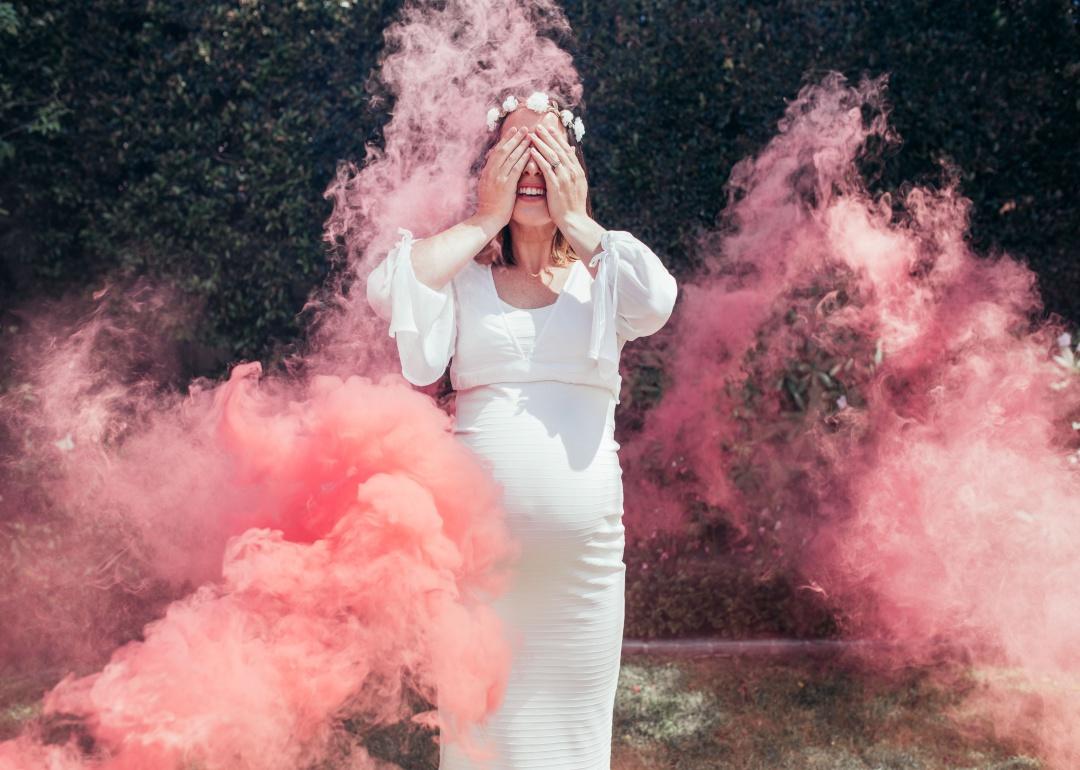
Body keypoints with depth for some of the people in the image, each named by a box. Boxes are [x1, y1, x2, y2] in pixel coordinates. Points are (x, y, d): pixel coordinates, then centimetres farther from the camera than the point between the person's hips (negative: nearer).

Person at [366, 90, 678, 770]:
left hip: (583, 544, 1)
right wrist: (485, 221, -5)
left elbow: (660, 301, -14)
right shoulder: (462, 272, 6)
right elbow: (386, 291, -14)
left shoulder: (604, 271, 7)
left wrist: (576, 223, -5)